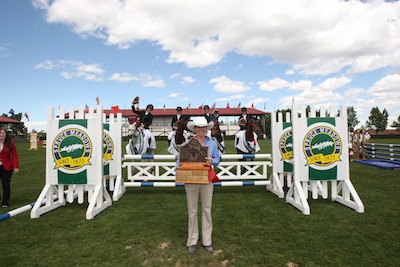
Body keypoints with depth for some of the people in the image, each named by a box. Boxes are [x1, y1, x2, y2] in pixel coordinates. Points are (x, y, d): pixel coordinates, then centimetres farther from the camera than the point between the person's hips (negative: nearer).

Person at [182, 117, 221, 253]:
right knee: (192, 211, 7)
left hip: (207, 180, 1)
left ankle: (207, 241, 22)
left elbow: (217, 159, 8)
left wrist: (211, 161, -14)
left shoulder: (212, 143, 5)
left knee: (207, 210, 8)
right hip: (191, 180, -1)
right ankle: (192, 241, 22)